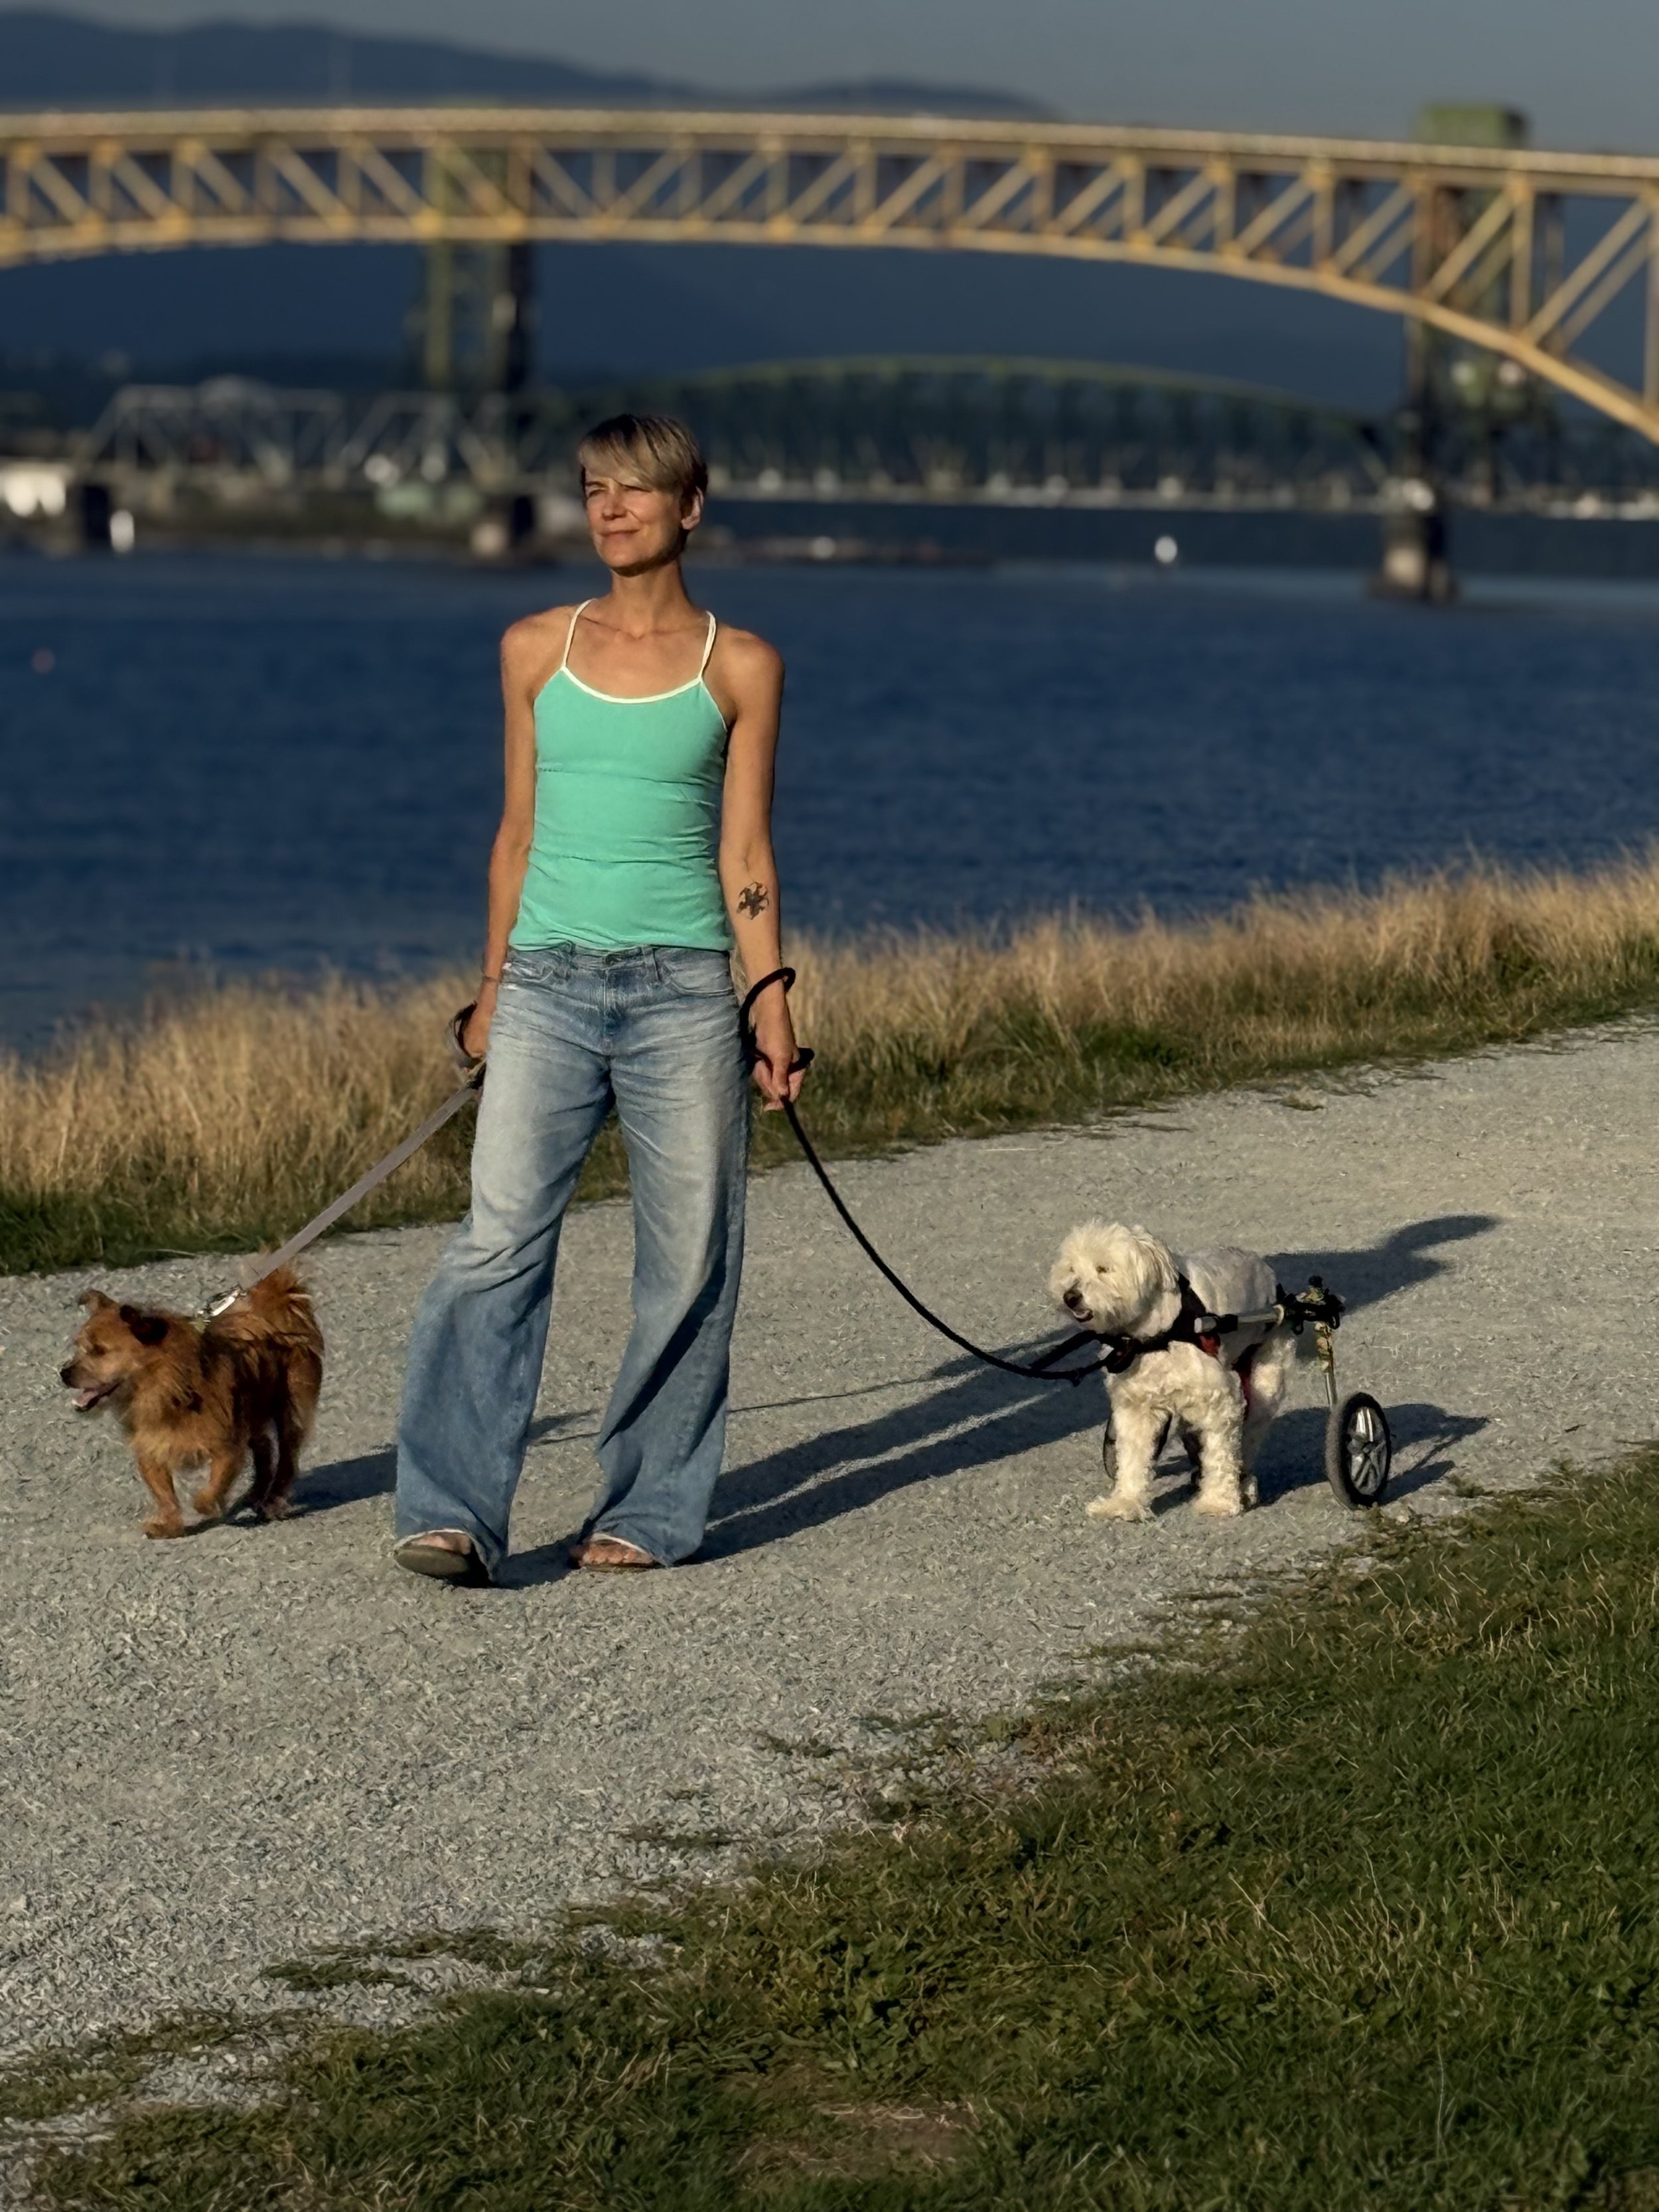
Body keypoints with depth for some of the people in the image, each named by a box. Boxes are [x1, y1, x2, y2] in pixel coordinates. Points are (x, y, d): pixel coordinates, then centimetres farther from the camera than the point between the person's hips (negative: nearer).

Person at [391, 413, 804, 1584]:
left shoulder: (738, 666, 4)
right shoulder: (537, 650, 9)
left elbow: (745, 852, 3)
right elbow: (519, 831, 15)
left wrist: (772, 1001, -3)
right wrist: (491, 990, 14)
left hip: (682, 991, -1)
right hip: (549, 985, 1)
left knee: (687, 1258, 2)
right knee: (498, 1241, -11)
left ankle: (650, 1508, 14)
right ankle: (453, 1514, -15)